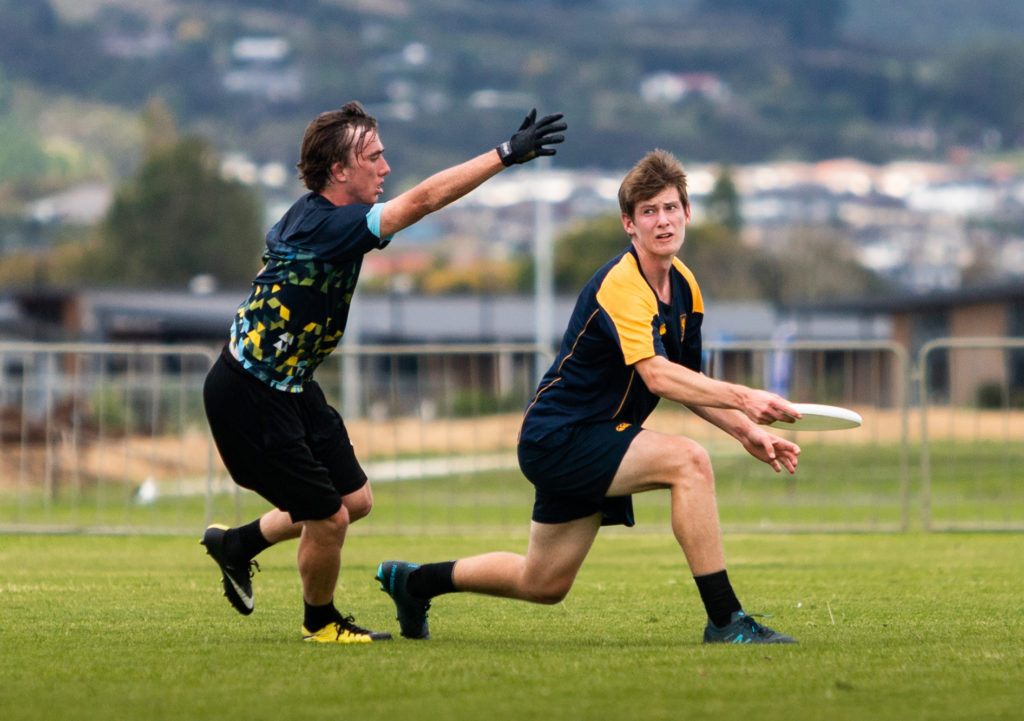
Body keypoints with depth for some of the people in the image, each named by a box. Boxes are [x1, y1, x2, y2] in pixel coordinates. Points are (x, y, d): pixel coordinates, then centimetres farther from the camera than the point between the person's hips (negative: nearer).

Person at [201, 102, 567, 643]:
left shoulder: (310, 216, 3)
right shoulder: (326, 227, -27)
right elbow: (423, 199, -35)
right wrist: (506, 154, -35)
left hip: (291, 386, 10)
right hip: (249, 396, -10)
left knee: (355, 500, 12)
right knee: (328, 517, -4)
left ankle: (237, 543, 31)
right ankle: (321, 622, 23)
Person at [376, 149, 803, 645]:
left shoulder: (683, 285, 7)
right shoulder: (620, 285, -23)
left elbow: (686, 383, 16)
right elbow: (656, 376, -36)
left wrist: (745, 431, 2)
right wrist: (742, 398, -45)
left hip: (591, 441, 10)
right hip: (559, 438, -10)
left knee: (543, 585, 18)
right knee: (688, 461, -29)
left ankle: (413, 581, 38)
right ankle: (724, 620, -26)